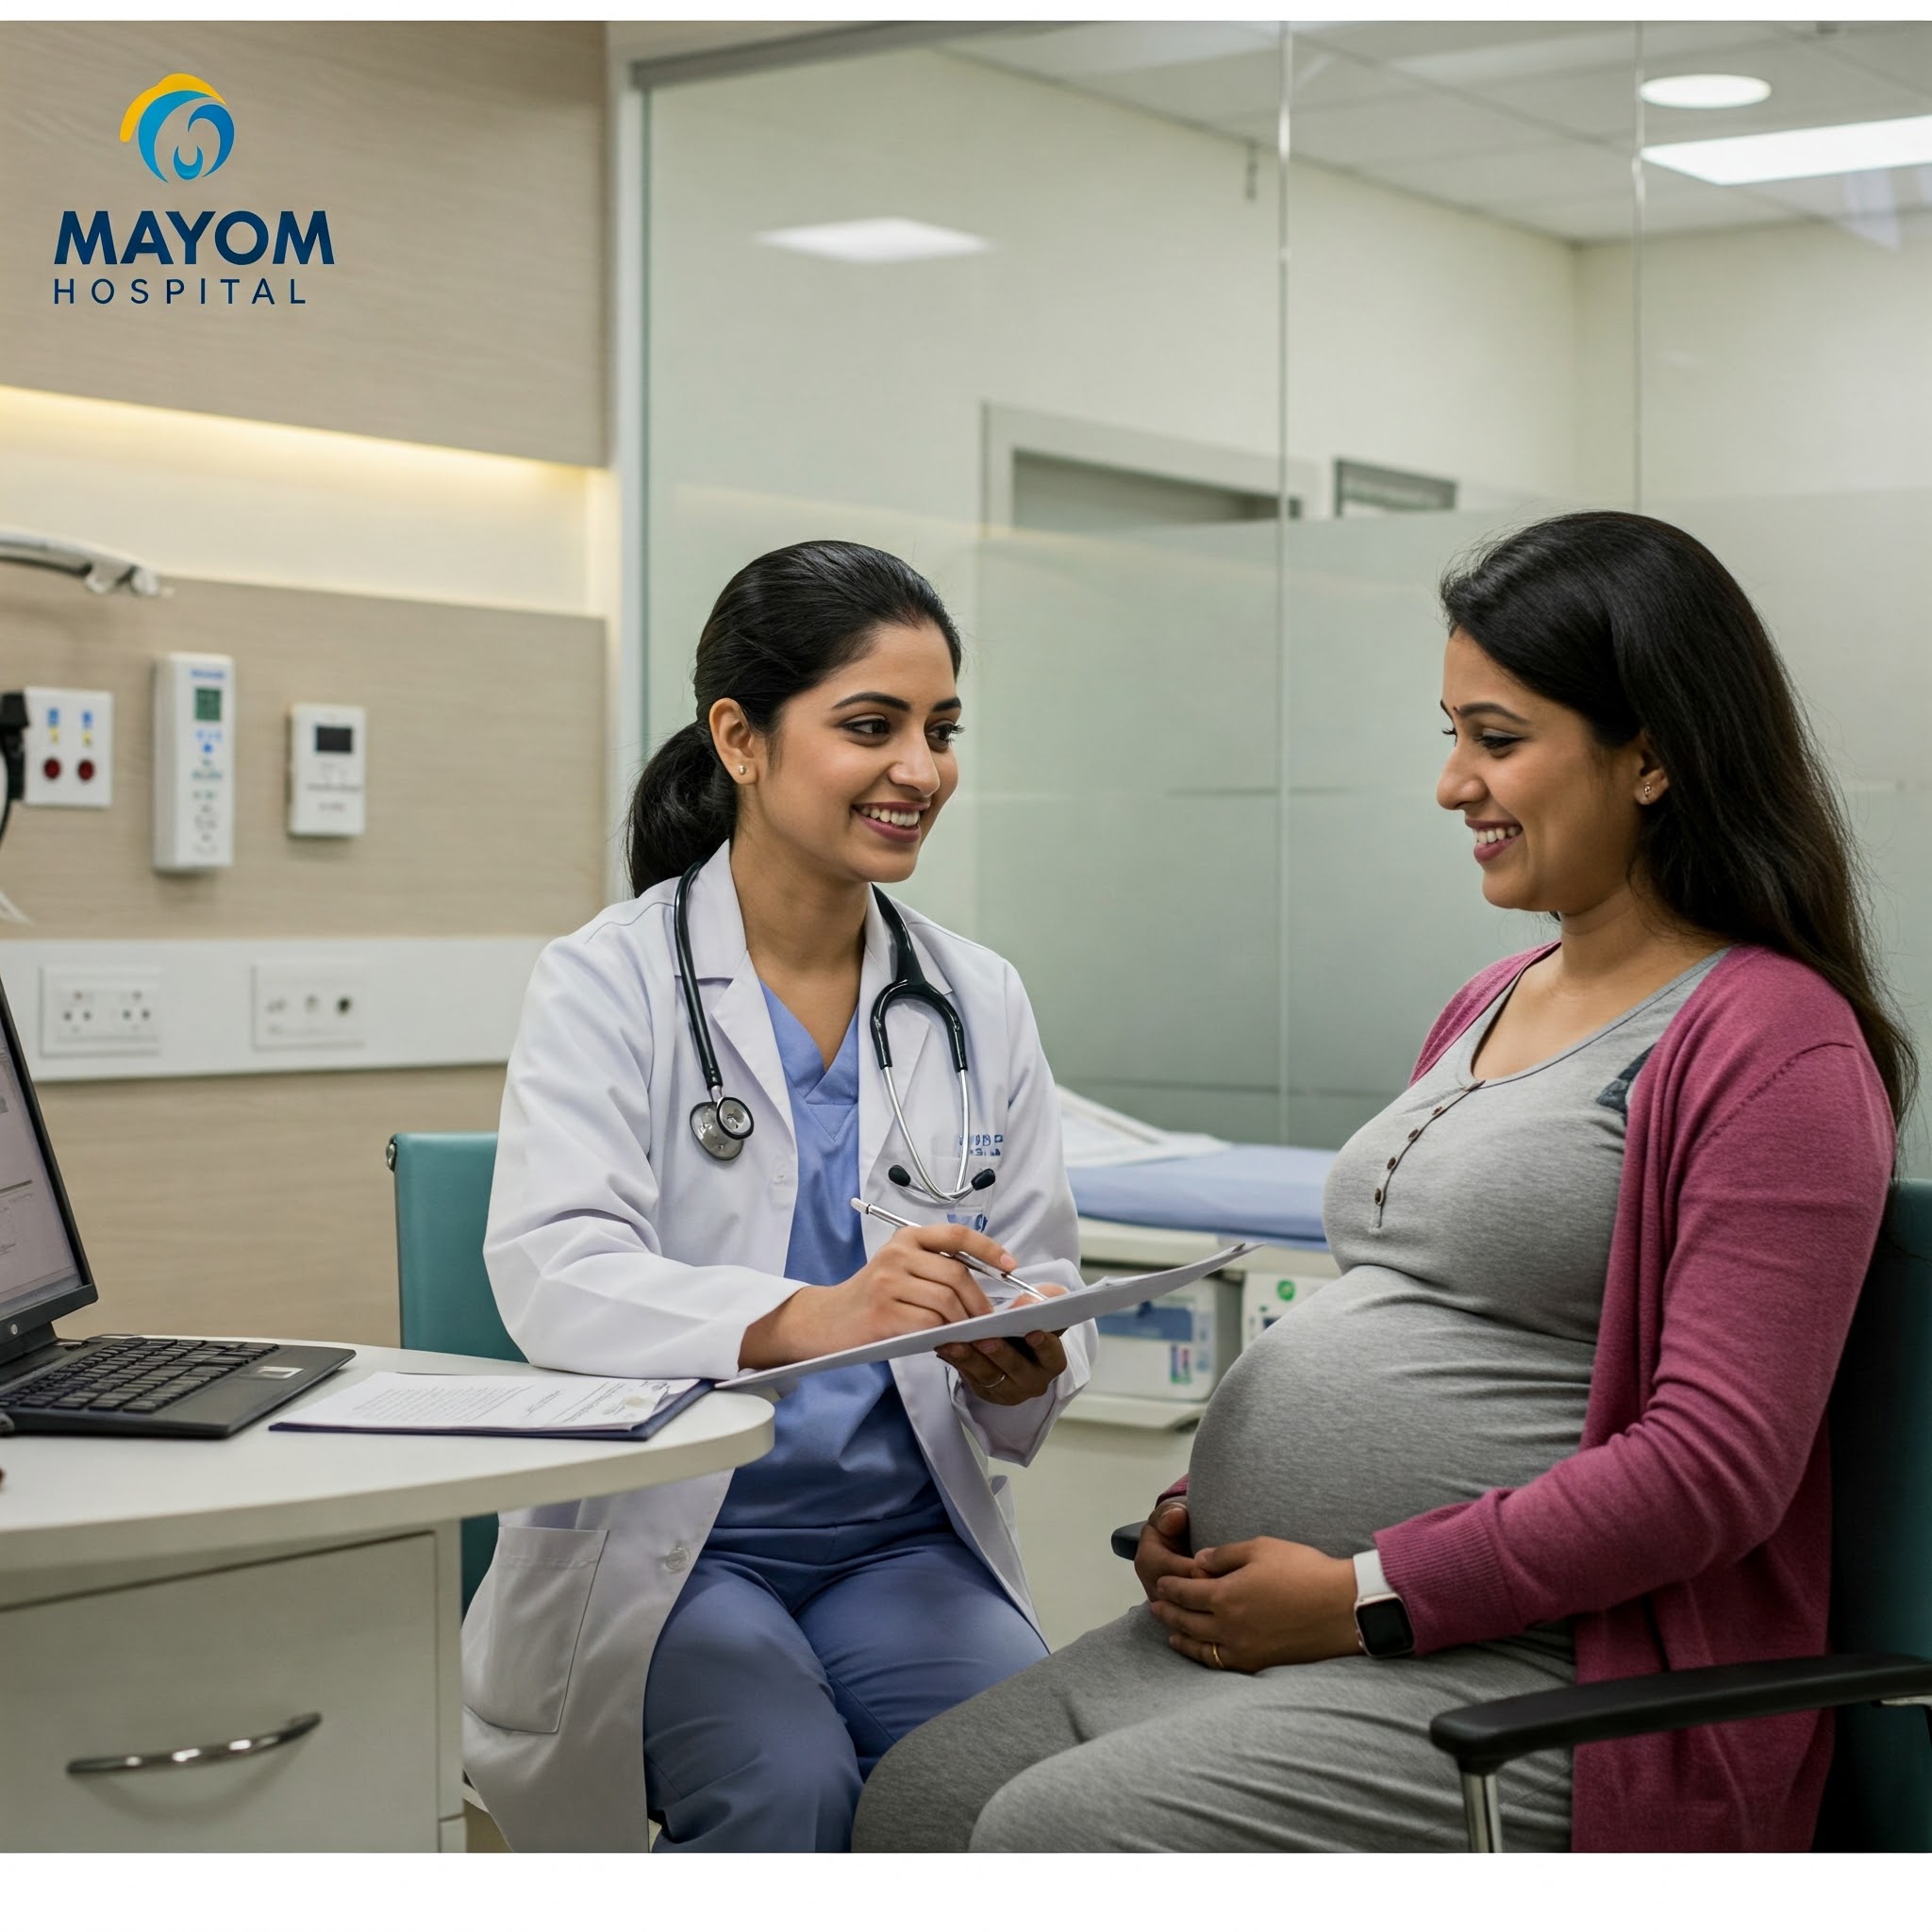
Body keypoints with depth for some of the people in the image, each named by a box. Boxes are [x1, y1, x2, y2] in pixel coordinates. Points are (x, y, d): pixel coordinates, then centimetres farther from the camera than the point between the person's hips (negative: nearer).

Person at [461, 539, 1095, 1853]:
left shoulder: (983, 1004, 9)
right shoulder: (611, 983, -4)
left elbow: (1046, 1292, 8)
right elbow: (552, 1273, -19)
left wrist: (1024, 1366, -19)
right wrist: (801, 1321, -38)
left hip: (902, 1536, 3)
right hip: (661, 1540, -3)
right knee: (789, 1787, -30)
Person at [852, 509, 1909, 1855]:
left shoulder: (1773, 1041, -11)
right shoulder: (1489, 1008, 18)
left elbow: (1715, 1463, -18)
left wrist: (1368, 1596, -17)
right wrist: (1213, 1510, 6)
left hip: (1534, 1677, -9)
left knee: (1054, 1833, -24)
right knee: (917, 1799, -7)